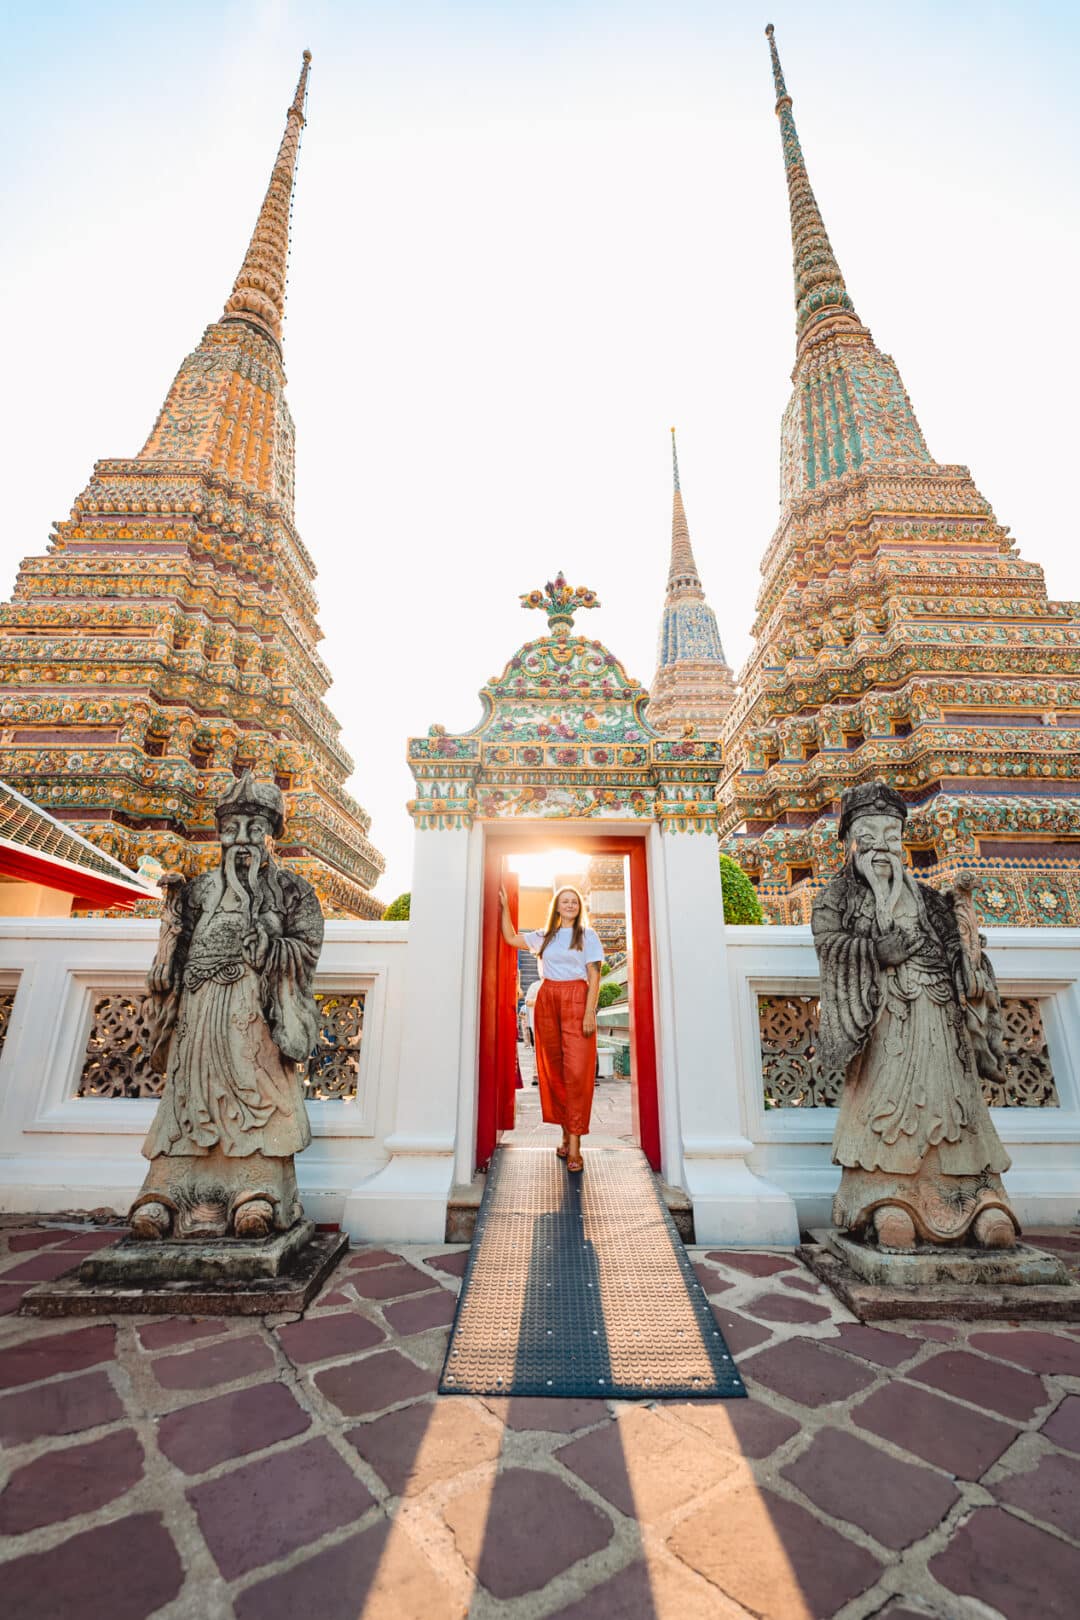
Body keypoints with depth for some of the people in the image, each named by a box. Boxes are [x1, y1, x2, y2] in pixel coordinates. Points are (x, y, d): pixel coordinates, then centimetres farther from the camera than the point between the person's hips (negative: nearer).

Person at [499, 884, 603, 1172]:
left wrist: (590, 1012, -10)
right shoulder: (544, 936, 16)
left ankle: (575, 1145, -6)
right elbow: (511, 938, 21)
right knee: (553, 1069, 5)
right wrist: (504, 906, 16)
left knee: (576, 1071, -10)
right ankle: (566, 1133, 18)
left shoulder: (587, 935, 6)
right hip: (547, 1000, 4)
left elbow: (594, 976, 0)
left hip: (576, 1000, -4)